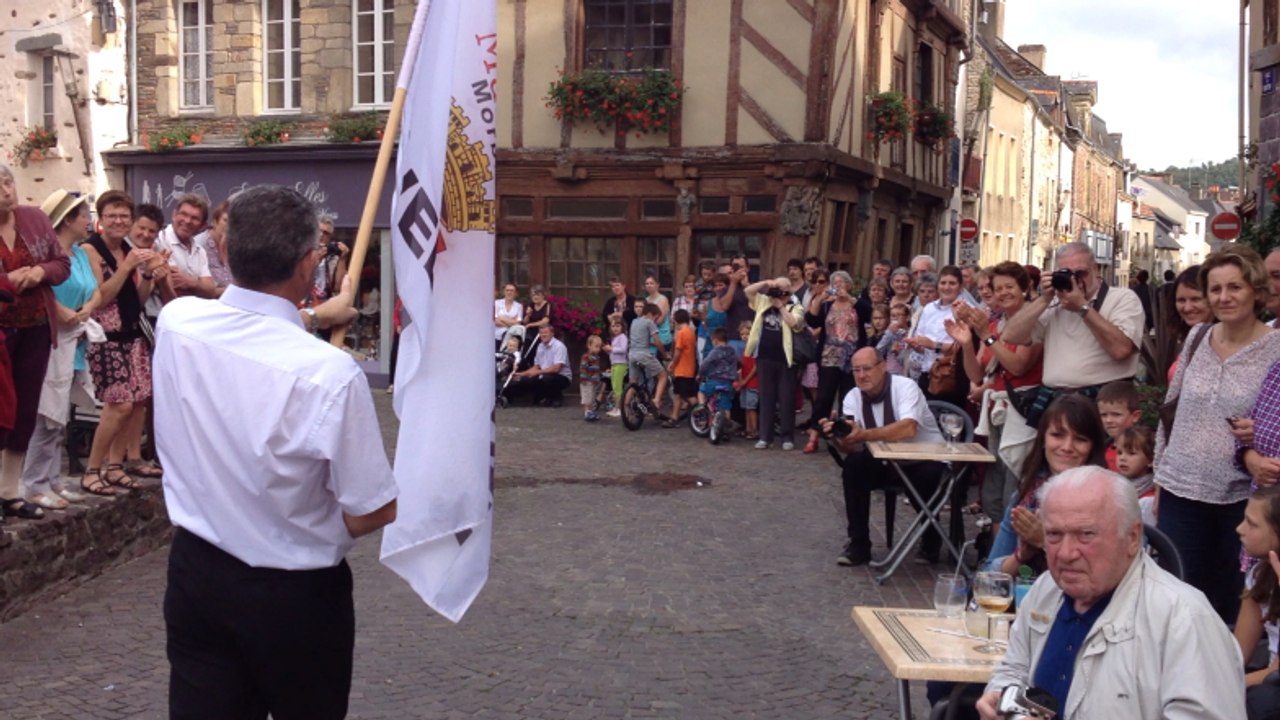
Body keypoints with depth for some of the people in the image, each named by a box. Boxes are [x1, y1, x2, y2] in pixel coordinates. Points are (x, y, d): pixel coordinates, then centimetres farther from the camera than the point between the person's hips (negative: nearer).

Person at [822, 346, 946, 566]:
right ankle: (858, 544, -9)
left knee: (925, 476, -34)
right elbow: (852, 447, -11)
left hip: (926, 460, -5)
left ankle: (931, 540, -3)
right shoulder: (853, 398, -3)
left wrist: (864, 435, -43)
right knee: (853, 466, -20)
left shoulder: (905, 387, -19)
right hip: (887, 463, 5)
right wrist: (836, 438, -34)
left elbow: (907, 430, -37)